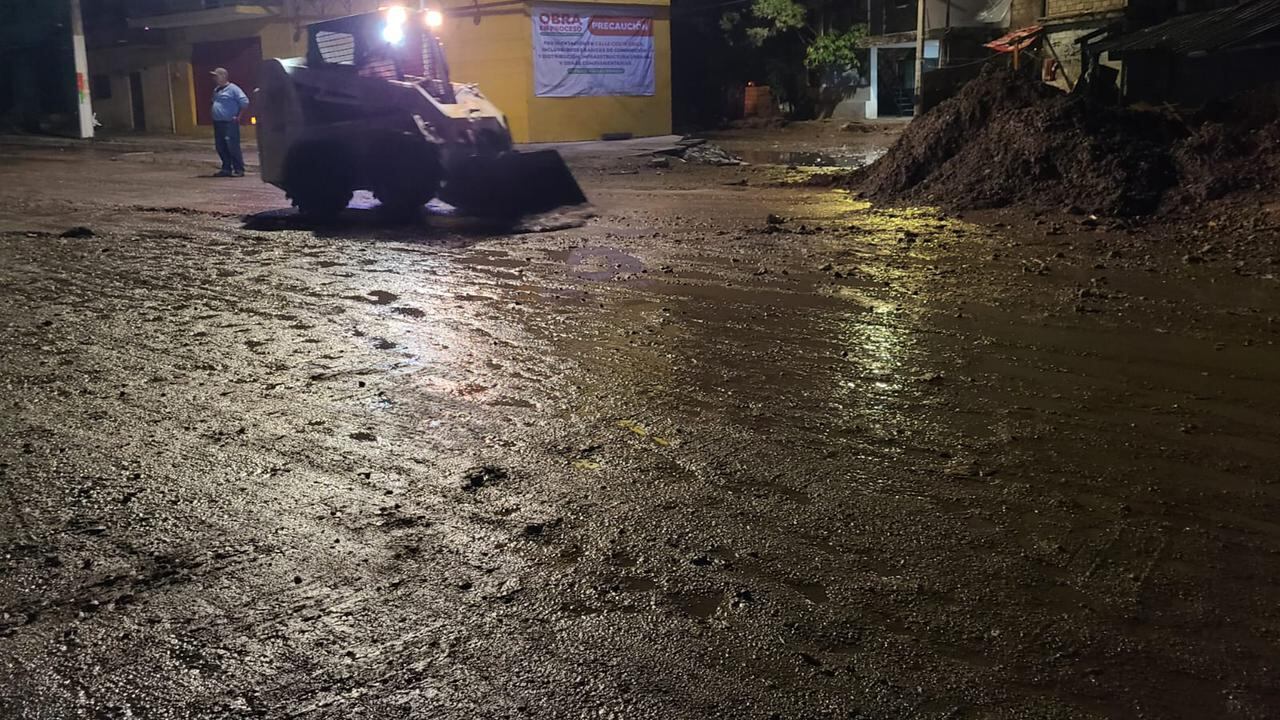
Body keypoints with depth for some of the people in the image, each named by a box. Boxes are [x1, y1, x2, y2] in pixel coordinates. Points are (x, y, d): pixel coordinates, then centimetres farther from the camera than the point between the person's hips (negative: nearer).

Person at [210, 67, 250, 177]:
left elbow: (245, 102, -14)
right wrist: (215, 114, 18)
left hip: (229, 123, -9)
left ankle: (239, 170, -6)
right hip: (218, 123, 9)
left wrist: (238, 116, -11)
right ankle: (226, 169, 15)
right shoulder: (216, 90, 18)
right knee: (221, 147, 8)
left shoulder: (233, 89, -8)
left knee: (233, 147, -10)